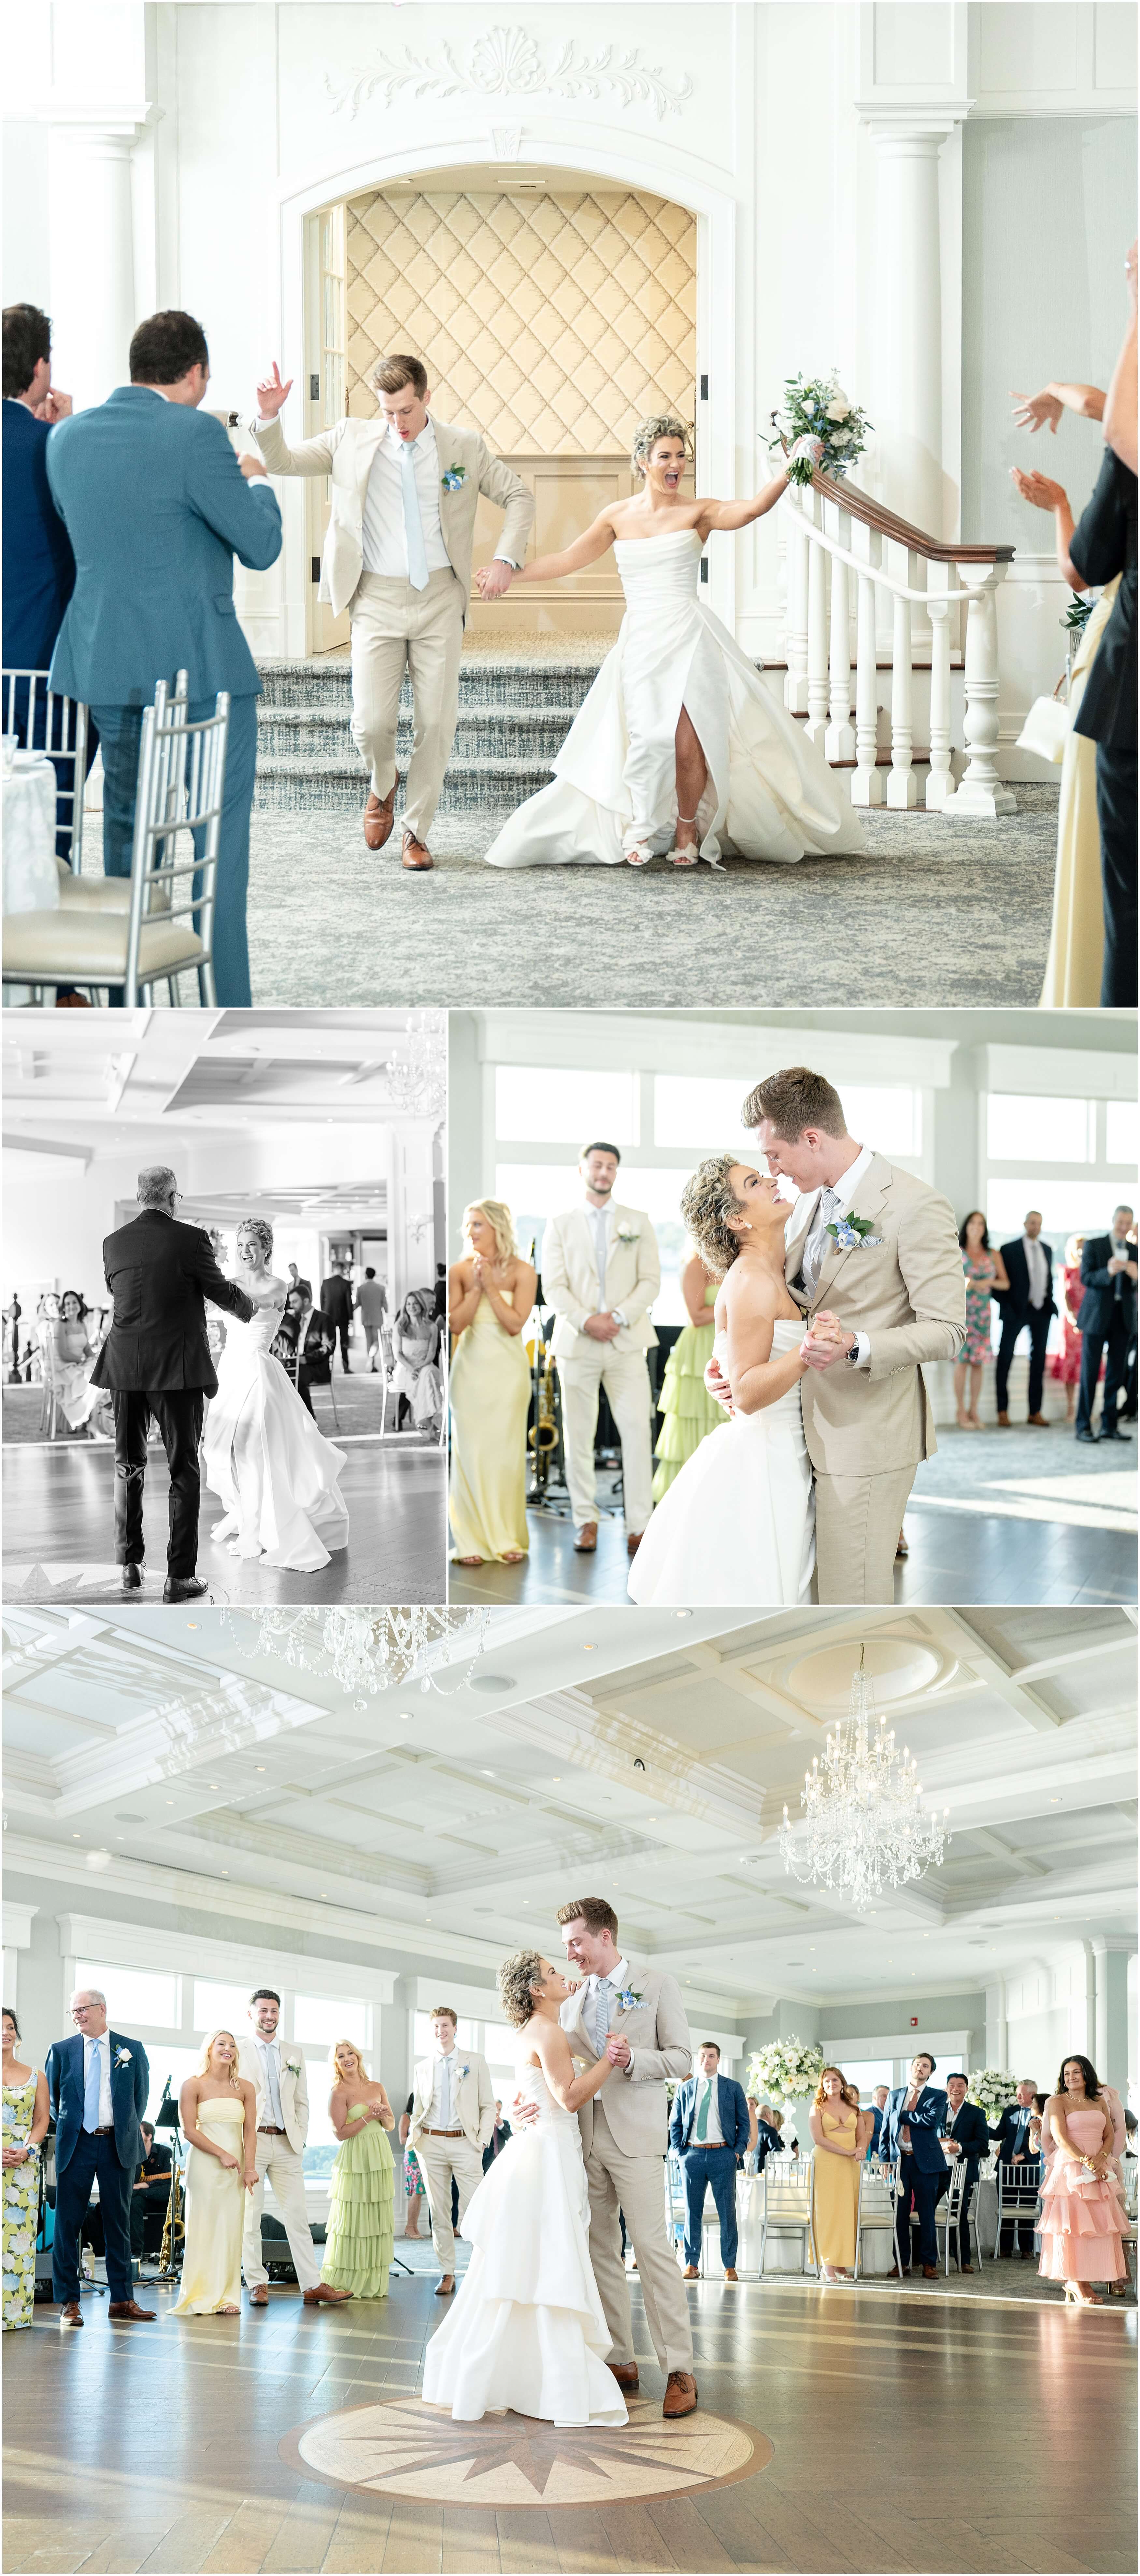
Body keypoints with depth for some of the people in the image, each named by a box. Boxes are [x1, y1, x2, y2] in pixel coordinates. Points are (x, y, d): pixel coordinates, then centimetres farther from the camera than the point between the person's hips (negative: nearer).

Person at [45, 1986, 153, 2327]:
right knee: (68, 2222, -2)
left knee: (119, 2222, 5)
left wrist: (128, 2131, 7)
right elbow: (51, 2097, 13)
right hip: (76, 2145, 0)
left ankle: (122, 2301, 10)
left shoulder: (132, 2050, 5)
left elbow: (141, 2096, 11)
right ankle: (69, 2302, 3)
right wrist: (67, 2127, 7)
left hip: (118, 2145, 0)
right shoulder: (61, 2050, 5)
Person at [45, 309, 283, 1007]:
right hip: (200, 667, -6)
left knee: (127, 831, 16)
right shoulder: (195, 434, -14)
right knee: (217, 842, 2)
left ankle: (127, 1008, 21)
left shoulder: (67, 438, 6)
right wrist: (255, 482, 10)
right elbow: (262, 545, -11)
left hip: (105, 662, 6)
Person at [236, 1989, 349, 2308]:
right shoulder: (238, 2053, 2)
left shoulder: (294, 2055, 16)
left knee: (297, 2217, 0)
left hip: (287, 2144, 3)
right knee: (249, 2218, -1)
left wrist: (300, 2136, 6)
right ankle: (257, 2285, 6)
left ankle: (312, 2286, -1)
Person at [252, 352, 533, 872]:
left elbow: (519, 498, 12)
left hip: (439, 599, 1)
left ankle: (416, 832, 14)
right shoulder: (351, 440, 5)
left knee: (436, 722, -2)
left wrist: (506, 559, -3)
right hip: (377, 600, 0)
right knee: (372, 722, -10)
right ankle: (382, 785, 25)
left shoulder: (464, 448, 5)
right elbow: (281, 461, 10)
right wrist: (268, 417, -10)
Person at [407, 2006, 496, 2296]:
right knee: (439, 2212, 4)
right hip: (431, 2144, 3)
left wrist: (482, 2140, -5)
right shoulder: (422, 2068, 14)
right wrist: (413, 2135, -1)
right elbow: (418, 2110, 17)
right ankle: (447, 2274, 9)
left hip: (465, 2143, -3)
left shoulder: (475, 2062, 6)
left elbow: (488, 2106, 5)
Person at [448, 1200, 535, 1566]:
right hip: (470, 1370, 1)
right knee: (470, 1452, 0)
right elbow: (455, 1323, -6)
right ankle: (473, 1540, 5)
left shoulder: (521, 1272, -4)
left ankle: (507, 1539, 9)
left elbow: (515, 1324, -12)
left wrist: (490, 1286, -14)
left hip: (507, 1370, -1)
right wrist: (476, 1288, -13)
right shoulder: (459, 1271, 1)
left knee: (506, 1451, 1)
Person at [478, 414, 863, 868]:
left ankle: (687, 830, 8)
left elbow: (750, 510, -14)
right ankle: (639, 827, 7)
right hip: (640, 641, 2)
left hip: (689, 638, -2)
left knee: (687, 739, -11)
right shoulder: (618, 516, 12)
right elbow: (566, 560, 19)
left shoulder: (697, 513, 3)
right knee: (648, 737, -13)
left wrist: (789, 469, -28)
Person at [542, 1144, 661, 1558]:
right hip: (576, 1342, 0)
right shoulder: (560, 1225, 9)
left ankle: (639, 1525, -8)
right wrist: (585, 1320, -14)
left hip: (626, 1342, 0)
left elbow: (650, 1281, 5)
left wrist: (619, 1316, -10)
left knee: (638, 1431, -10)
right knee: (578, 1437, 2)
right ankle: (586, 1521, 11)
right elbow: (554, 1287, 1)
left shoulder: (638, 1222, 12)